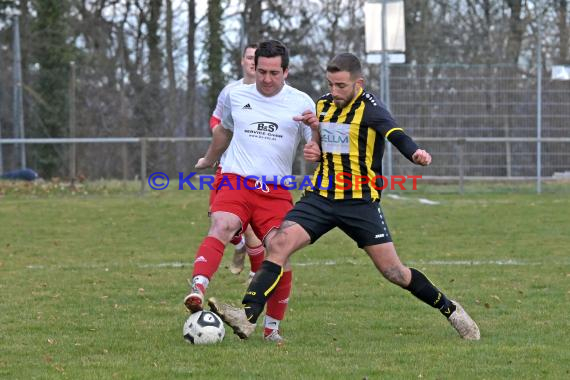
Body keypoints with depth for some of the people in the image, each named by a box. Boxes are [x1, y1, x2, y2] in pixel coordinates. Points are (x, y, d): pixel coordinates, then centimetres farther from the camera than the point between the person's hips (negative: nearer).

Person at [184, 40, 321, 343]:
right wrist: (209, 159, 45)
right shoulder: (235, 96, 10)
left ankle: (272, 327, 12)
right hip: (236, 181, 0)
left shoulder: (300, 103, 5)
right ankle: (197, 290, -50)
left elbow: (319, 153, 5)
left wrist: (316, 129, -16)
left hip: (277, 191, 0)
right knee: (222, 226, -31)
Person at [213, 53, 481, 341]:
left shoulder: (369, 108, -12)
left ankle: (449, 309, 21)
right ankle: (248, 316, -21)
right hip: (320, 197, 5)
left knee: (393, 272, -2)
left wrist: (415, 153, -53)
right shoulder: (323, 105, 8)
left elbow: (395, 134, -33)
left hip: (360, 201, -5)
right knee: (278, 244, -17)